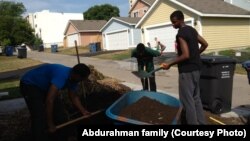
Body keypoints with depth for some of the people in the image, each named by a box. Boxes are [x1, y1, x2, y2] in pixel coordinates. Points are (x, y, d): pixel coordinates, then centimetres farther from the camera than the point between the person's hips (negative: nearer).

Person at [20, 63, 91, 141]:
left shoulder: (73, 78, -10)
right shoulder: (62, 75, -39)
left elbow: (73, 97, 5)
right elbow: (49, 100, -43)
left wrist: (83, 111, -7)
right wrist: (50, 125, -36)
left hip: (44, 86, 9)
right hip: (29, 85, -8)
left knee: (60, 114, 5)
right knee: (40, 118, -19)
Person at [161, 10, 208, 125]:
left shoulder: (181, 34, -16)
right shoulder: (192, 30, 11)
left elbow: (185, 55, -22)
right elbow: (205, 44, 17)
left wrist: (169, 64, -17)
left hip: (187, 70, -9)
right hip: (196, 68, 10)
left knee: (187, 100, -2)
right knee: (196, 98, 16)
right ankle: (201, 122, 22)